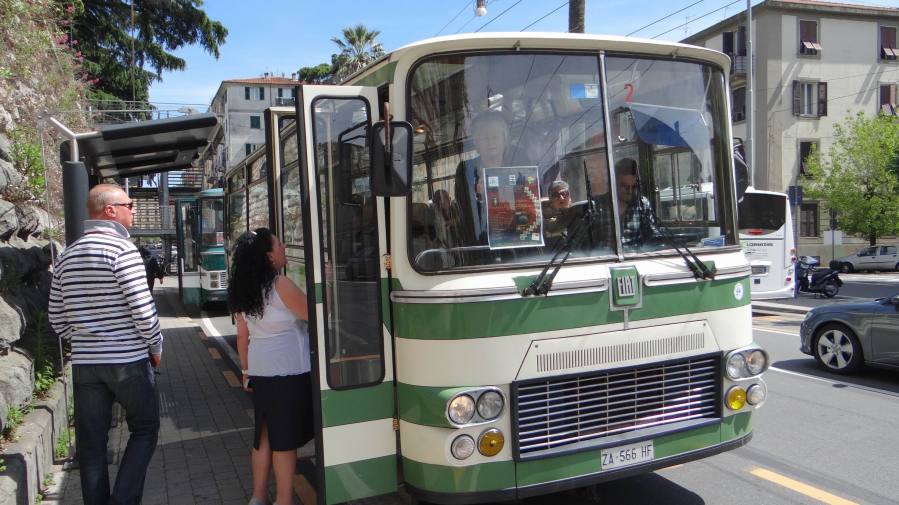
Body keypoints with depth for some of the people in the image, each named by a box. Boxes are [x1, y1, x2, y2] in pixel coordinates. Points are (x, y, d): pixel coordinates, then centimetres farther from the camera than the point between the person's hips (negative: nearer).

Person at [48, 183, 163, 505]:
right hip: (128, 361, -5)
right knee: (144, 430, 11)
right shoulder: (122, 249, -12)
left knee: (91, 444, 12)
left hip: (84, 363, 6)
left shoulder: (66, 257, 9)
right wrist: (156, 347, -3)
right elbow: (143, 310, -17)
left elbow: (58, 321, 11)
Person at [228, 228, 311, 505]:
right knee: (285, 439, 2)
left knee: (264, 434, 16)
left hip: (259, 370, 7)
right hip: (288, 371, -7)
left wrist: (246, 370, 18)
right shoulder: (280, 285, -15)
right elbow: (312, 313, -10)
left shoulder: (243, 290, 6)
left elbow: (243, 335, 10)